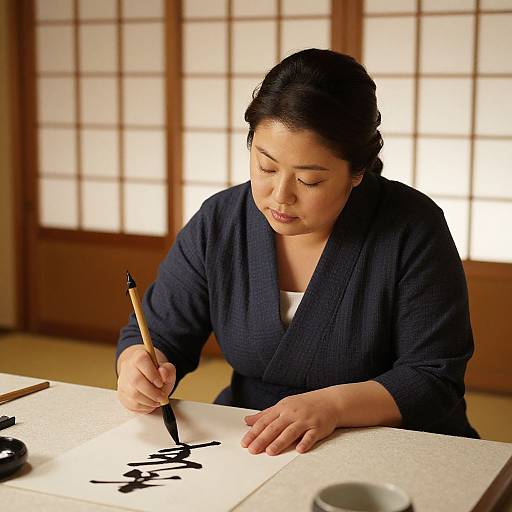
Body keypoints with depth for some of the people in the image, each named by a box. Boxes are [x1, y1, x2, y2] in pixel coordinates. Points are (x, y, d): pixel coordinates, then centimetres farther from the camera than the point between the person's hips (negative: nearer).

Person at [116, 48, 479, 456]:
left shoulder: (414, 229, -13)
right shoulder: (218, 223, -3)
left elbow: (434, 381, -13)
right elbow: (158, 334, 4)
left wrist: (332, 404, -28)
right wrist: (140, 366, -20)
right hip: (246, 448, 2)